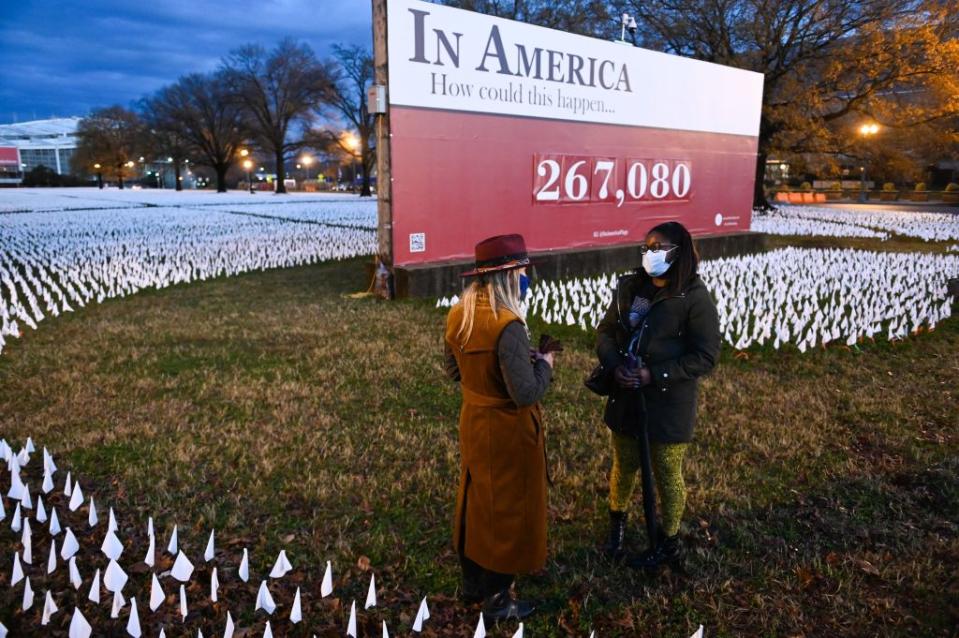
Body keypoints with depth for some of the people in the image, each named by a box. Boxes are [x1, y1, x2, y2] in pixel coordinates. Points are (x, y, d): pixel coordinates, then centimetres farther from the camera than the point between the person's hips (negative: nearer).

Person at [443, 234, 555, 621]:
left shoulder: (457, 315, -3)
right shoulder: (507, 325, -27)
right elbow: (526, 393, -26)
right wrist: (543, 365, -9)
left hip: (473, 422, 8)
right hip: (507, 431, -8)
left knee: (475, 501, 22)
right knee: (507, 510, 10)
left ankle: (472, 583, 40)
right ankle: (497, 600, 26)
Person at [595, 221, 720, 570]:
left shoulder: (695, 299, -14)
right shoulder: (630, 287, 2)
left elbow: (704, 356, -15)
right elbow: (605, 330, 7)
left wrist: (654, 375, -21)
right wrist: (614, 365, -12)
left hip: (668, 404, -4)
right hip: (626, 397, 5)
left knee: (667, 474, 12)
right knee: (624, 464, 19)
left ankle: (668, 543, 33)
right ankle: (617, 524, 44)